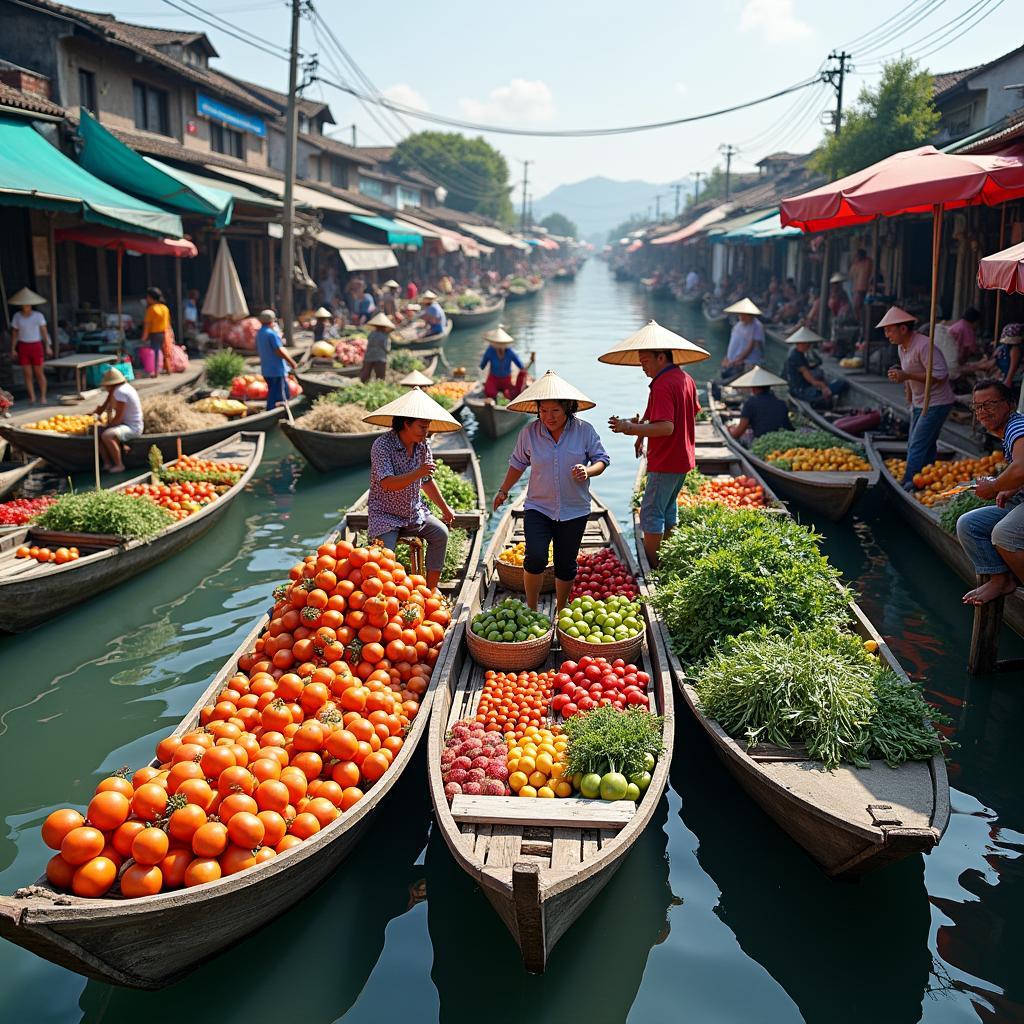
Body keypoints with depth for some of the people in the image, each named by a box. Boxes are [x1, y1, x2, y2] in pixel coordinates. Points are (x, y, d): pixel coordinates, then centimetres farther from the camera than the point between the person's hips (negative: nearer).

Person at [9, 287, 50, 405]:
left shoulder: (38, 316, -4)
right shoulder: (16, 316, 1)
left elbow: (44, 332, -2)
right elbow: (14, 334, 5)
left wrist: (47, 346, -9)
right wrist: (13, 349, 0)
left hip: (36, 346, -2)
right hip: (23, 347, 2)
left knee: (39, 373, 1)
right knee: (28, 374, 1)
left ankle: (43, 397, 11)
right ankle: (32, 398, 6)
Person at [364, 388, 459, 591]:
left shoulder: (423, 445, 1)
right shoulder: (382, 445, -19)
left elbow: (427, 482, 15)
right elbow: (387, 484, -30)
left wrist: (445, 509, 19)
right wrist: (418, 473, -38)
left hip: (414, 512, 6)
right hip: (385, 515, -6)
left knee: (441, 532, -14)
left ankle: (430, 589, -4)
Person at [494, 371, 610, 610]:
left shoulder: (584, 431, -6)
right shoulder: (529, 433, -3)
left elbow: (602, 459, 1)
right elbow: (518, 463, 12)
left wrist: (588, 471, -20)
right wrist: (504, 490, 16)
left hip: (574, 511, 1)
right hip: (538, 508, 0)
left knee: (566, 565, 9)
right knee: (535, 558, -17)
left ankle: (561, 611, 30)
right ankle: (531, 609, 5)